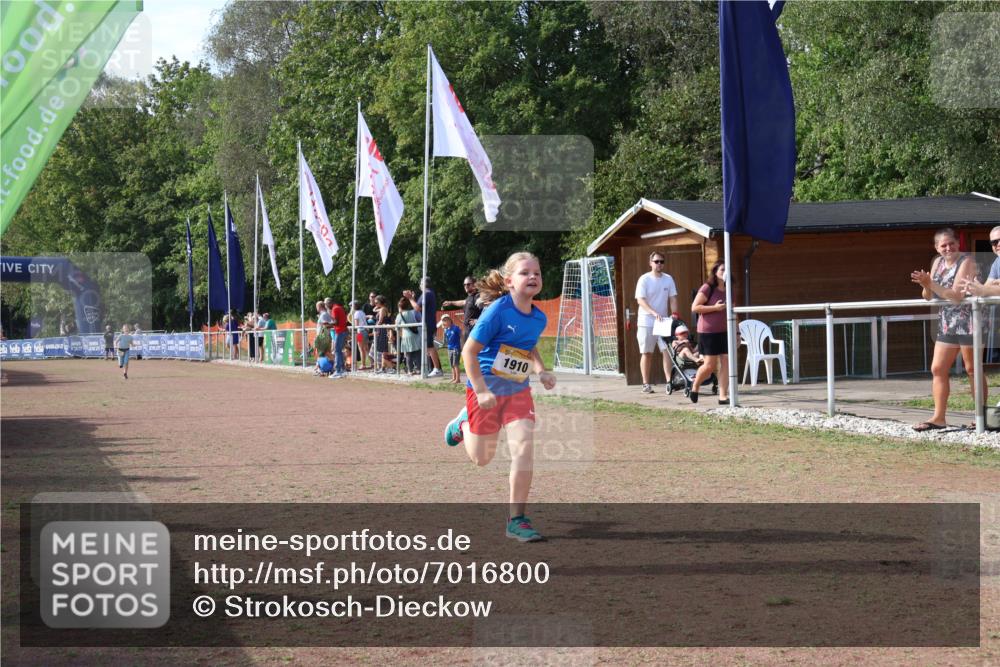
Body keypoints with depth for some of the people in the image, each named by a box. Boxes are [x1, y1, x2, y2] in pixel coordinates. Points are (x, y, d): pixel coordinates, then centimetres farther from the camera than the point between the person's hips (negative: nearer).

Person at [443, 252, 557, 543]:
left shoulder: (539, 318, -2)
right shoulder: (498, 311, -21)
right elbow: (469, 351, -17)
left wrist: (541, 370, 2)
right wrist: (481, 392, -22)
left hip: (518, 391, 4)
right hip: (486, 390, -4)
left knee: (524, 448, -15)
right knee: (482, 458, 11)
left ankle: (517, 520, -6)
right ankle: (464, 423, 47)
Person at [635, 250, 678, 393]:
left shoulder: (668, 279, 6)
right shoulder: (644, 279, -6)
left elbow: (672, 298, 6)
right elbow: (640, 300, -14)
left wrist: (674, 314, -11)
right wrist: (654, 313, -28)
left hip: (663, 321, 3)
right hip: (646, 322, -3)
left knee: (666, 351, -6)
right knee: (646, 353, 3)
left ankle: (669, 381, -9)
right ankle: (646, 384, 8)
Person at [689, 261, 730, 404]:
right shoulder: (707, 288, -9)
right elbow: (694, 307, -13)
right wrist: (715, 307, -20)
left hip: (725, 332, 6)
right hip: (708, 332, -6)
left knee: (726, 363, -3)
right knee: (710, 365, -3)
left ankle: (723, 396, 0)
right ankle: (695, 387, 23)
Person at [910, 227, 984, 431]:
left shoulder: (966, 262, -13)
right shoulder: (938, 262, 9)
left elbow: (957, 295, -21)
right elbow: (928, 297, 9)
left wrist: (930, 284, -25)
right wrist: (926, 286, -13)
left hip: (968, 322, -7)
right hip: (947, 324, 7)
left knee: (972, 369, -1)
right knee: (938, 369, 4)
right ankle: (939, 417, 7)